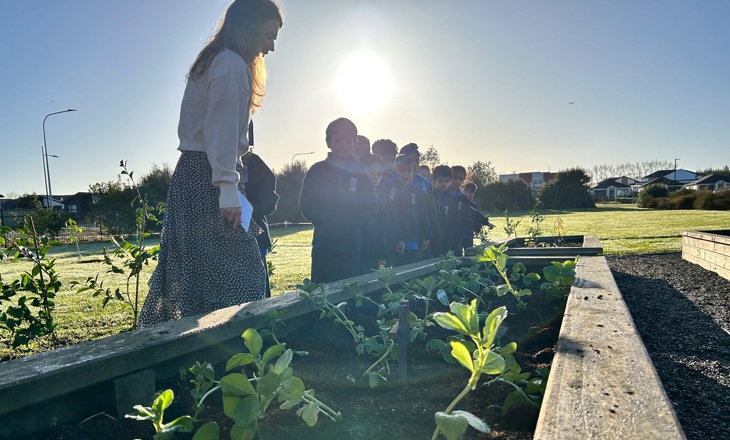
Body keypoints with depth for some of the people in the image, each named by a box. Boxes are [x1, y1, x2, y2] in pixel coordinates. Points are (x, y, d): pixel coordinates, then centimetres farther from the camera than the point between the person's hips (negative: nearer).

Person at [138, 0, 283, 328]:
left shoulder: (214, 61, 23)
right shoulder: (232, 64, -8)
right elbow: (221, 129, -18)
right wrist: (227, 186, -22)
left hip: (191, 177, 10)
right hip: (208, 180, -10)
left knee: (194, 274, 13)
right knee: (238, 275, -9)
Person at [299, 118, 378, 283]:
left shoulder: (361, 175, 10)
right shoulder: (317, 171, 6)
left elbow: (371, 208, 7)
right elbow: (307, 206, 1)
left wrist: (352, 223, -7)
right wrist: (326, 222, -10)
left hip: (353, 248, 2)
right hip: (324, 246, -1)